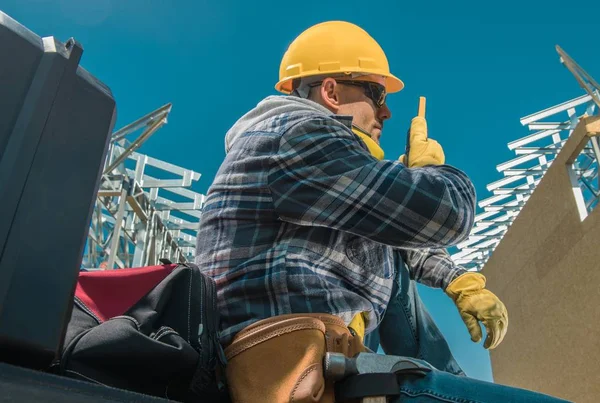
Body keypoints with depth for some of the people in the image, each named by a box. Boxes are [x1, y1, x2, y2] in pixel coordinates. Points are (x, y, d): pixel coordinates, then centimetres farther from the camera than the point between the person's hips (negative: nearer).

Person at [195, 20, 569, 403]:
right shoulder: (297, 132, -8)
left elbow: (391, 233, 33)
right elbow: (445, 213, -13)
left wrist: (462, 282, 22)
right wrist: (431, 166, 9)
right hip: (303, 372, -11)